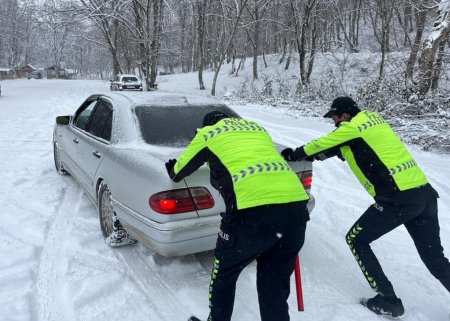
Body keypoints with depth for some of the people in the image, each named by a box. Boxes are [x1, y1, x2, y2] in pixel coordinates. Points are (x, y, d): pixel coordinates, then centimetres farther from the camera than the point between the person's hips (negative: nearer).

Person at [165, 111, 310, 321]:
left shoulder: (208, 133, 19)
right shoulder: (258, 128, 31)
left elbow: (182, 166, 34)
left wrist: (173, 172, 56)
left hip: (253, 210, -5)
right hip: (295, 206, 5)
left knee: (224, 274, 22)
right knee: (275, 286, 20)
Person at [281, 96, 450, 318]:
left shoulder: (351, 127, -5)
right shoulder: (372, 119, 19)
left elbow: (321, 144, 7)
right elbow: (333, 147, 27)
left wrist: (293, 155, 23)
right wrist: (306, 154, 28)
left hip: (398, 198, -8)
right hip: (425, 193, 9)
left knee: (356, 240, 9)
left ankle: (388, 301, 13)